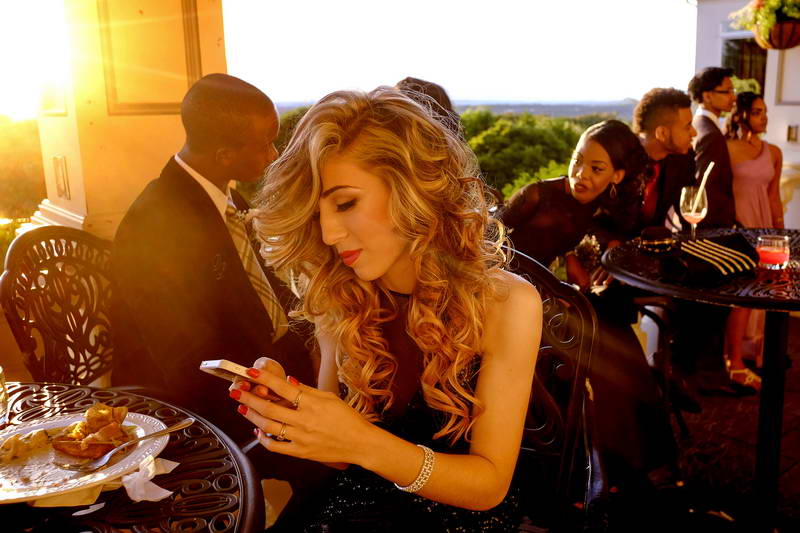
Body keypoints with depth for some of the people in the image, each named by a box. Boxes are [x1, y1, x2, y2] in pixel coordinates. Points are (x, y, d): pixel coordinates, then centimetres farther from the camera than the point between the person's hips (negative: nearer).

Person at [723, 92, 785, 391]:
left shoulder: (773, 153, 11)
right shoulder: (726, 150, -7)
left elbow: (774, 197, 15)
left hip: (761, 225, 6)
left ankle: (732, 352, 20)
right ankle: (735, 364, 3)